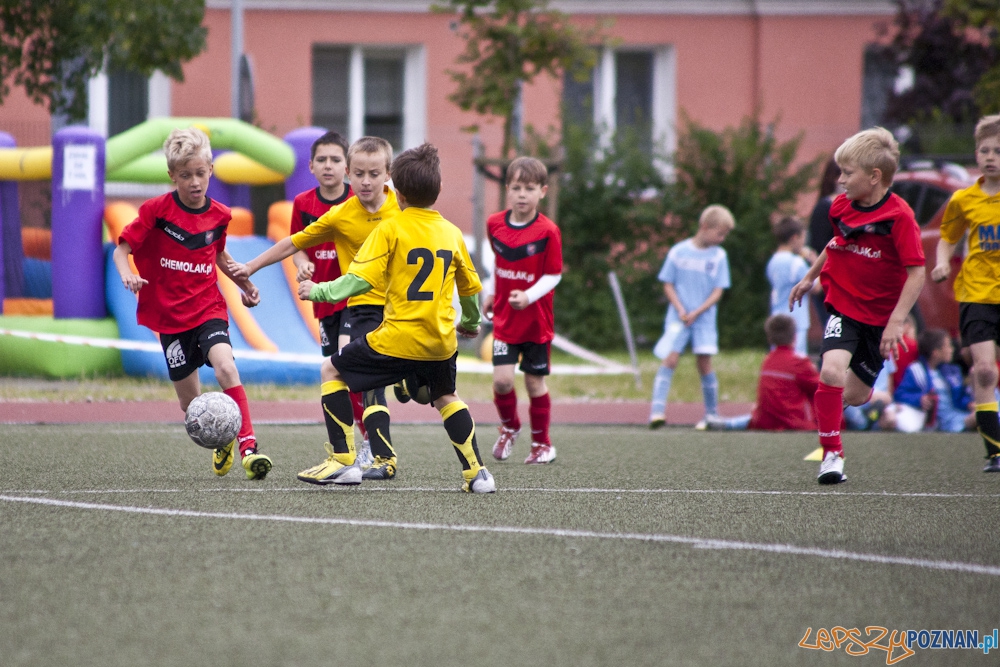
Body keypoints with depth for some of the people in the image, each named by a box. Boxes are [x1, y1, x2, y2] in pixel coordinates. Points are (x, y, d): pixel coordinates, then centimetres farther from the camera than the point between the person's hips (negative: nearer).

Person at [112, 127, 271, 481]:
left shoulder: (218, 215, 2)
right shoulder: (157, 210, -9)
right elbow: (122, 249, -6)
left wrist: (244, 282, 11)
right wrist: (127, 274, -25)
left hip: (208, 308, 1)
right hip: (170, 315, 0)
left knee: (225, 365, -28)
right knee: (190, 402, 6)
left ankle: (248, 447, -29)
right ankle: (221, 443, 36)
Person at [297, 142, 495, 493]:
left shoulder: (390, 229, -8)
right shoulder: (452, 233, 7)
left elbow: (360, 279, -15)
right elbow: (471, 287, 19)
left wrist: (319, 291, -2)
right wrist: (470, 322, 38)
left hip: (397, 339, -5)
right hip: (441, 342, 5)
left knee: (335, 372, 12)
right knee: (445, 398, 28)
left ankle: (342, 460, 7)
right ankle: (476, 473, 19)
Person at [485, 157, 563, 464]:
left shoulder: (547, 232, -14)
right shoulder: (494, 224, -2)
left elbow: (553, 275, -11)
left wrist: (528, 296, -25)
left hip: (536, 320, -2)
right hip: (504, 318, 2)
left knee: (534, 382, 5)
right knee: (502, 379, -9)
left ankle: (542, 443, 24)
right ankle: (509, 428, 21)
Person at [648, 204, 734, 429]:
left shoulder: (719, 256, 1)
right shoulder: (678, 252, -2)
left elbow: (718, 291, 0)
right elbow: (668, 285, 2)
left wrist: (696, 313, -11)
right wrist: (680, 310, -11)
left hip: (704, 318, 1)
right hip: (678, 317, -1)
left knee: (704, 362, -1)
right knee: (670, 359, -12)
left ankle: (711, 414, 9)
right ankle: (657, 409, -19)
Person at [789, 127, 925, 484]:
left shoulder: (899, 217, -19)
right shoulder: (841, 207, -1)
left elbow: (916, 272, -19)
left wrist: (896, 321, -24)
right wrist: (810, 277, 29)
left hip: (879, 316, -2)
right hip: (842, 307, 2)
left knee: (854, 394, 7)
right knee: (832, 371, -23)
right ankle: (831, 454, -12)